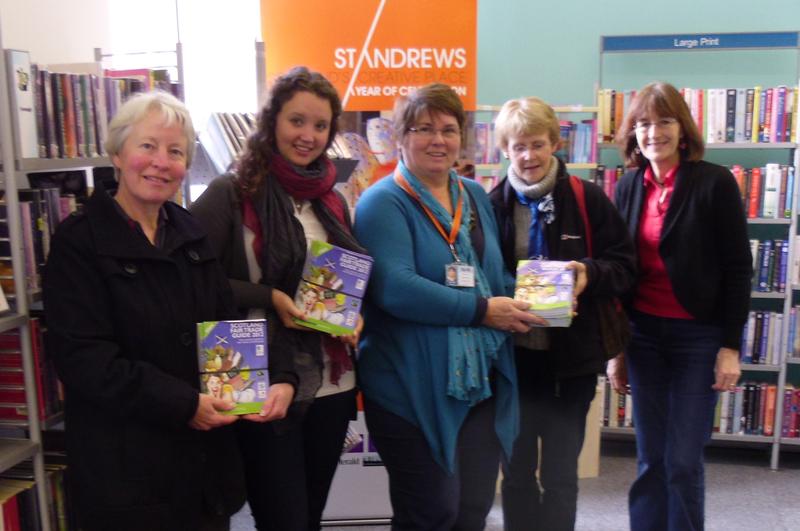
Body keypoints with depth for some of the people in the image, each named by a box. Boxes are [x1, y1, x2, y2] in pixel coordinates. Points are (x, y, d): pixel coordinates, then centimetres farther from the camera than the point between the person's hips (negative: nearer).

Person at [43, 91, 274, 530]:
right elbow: (83, 357, -17)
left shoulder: (192, 234, 8)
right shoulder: (79, 241, -10)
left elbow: (227, 324, 12)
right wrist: (184, 404, -21)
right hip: (127, 467, -5)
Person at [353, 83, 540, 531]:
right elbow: (394, 288, -24)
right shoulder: (384, 202, -10)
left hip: (482, 383, 7)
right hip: (415, 389, -6)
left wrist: (520, 298, -2)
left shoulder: (475, 196, 13)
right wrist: (482, 310, -22)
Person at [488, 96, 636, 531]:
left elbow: (623, 264, -1)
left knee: (561, 475, 13)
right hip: (513, 356, 1)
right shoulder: (492, 204, -4)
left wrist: (590, 274, -20)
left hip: (572, 358, 0)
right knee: (516, 470, 15)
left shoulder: (588, 199, -4)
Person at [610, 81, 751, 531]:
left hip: (698, 337, -4)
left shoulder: (715, 182, -7)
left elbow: (738, 269, -6)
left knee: (684, 462, 3)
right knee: (651, 459, 11)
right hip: (643, 334, 4)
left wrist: (731, 345, -9)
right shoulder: (628, 187, 6)